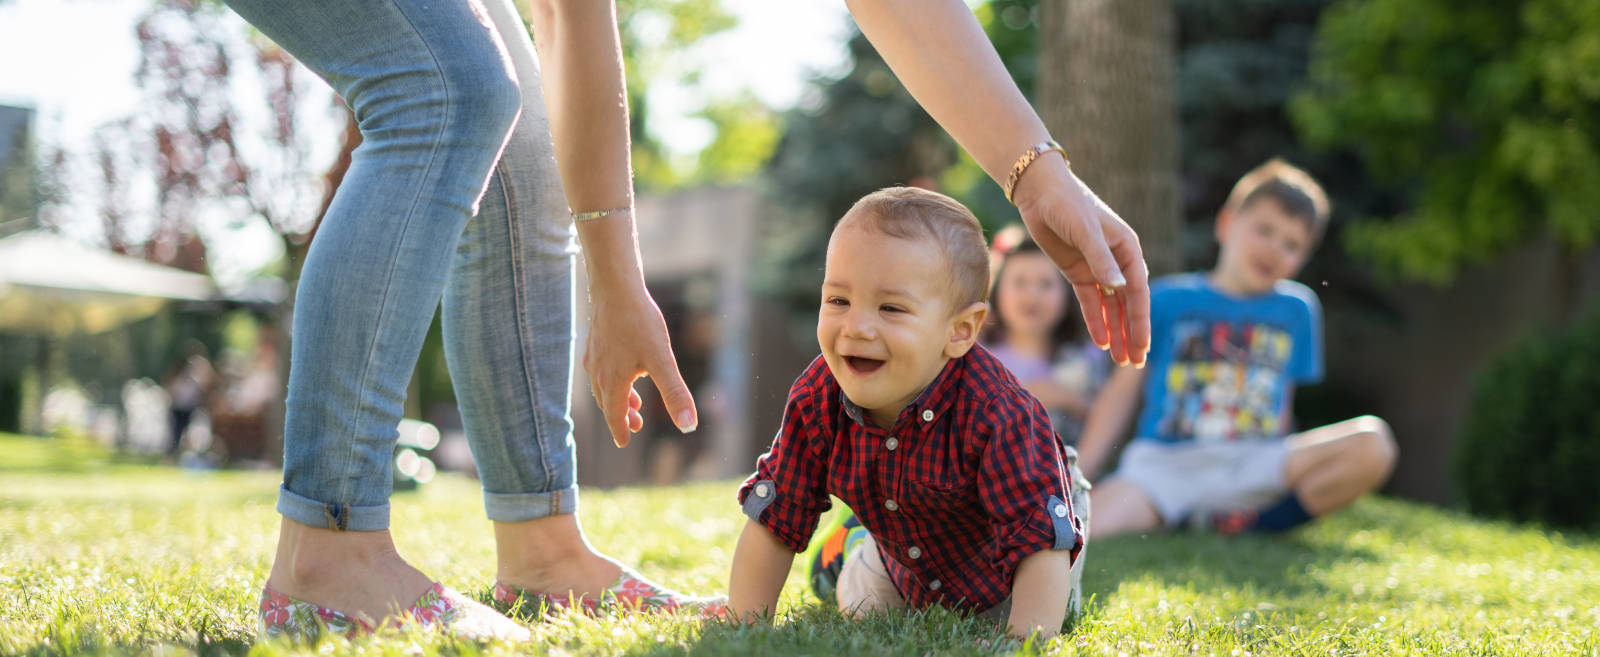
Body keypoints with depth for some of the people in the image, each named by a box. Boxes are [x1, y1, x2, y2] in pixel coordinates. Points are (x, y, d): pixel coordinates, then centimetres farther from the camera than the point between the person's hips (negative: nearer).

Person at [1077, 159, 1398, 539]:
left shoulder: (1296, 310, 18)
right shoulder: (1167, 300, 10)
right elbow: (1122, 391, 10)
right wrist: (1075, 477, 1)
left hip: (1253, 466, 3)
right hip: (1162, 463, -3)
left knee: (1372, 443, -23)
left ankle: (1251, 523, -17)